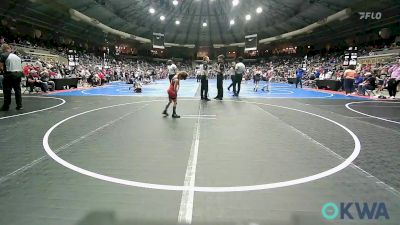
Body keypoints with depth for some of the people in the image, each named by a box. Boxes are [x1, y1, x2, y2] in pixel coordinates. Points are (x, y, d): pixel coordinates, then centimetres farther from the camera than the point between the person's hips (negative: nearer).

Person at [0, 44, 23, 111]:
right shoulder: (17, 56, 14)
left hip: (9, 74, -5)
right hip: (18, 73, 5)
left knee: (7, 91, 3)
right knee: (18, 90, 12)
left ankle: (6, 106, 9)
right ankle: (19, 106, 13)